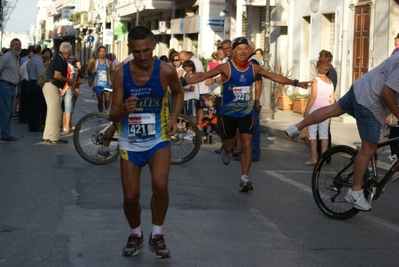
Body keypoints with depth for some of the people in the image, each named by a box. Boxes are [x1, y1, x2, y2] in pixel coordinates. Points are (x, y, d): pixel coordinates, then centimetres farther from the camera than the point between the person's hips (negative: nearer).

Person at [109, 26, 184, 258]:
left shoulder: (166, 71, -13)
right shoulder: (121, 74, -12)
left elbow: (179, 92, 10)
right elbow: (113, 116, -10)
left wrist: (174, 118, -4)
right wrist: (123, 109, -33)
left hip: (158, 139, -1)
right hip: (130, 142, 1)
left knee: (160, 185, -22)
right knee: (130, 196, 2)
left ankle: (157, 236, 1)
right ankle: (136, 235, 31)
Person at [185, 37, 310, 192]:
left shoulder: (254, 68, -4)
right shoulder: (226, 67, -16)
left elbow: (276, 77, 4)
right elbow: (204, 76, -25)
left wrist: (296, 83, 3)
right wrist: (183, 81, -39)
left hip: (247, 112, 2)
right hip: (228, 113, -2)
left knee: (247, 145, -9)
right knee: (229, 145, 12)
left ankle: (244, 179, -5)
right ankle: (226, 151, 51)